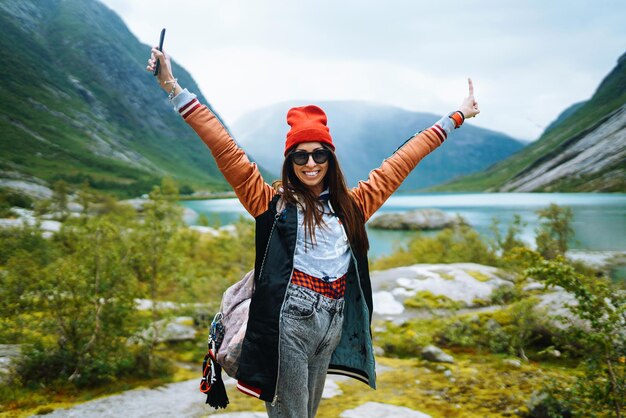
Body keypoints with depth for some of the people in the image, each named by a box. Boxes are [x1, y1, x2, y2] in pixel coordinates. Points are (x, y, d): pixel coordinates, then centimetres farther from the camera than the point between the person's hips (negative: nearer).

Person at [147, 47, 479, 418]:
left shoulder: (352, 205, 10)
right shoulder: (273, 202, -1)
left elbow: (401, 161, 16)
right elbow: (226, 150, -7)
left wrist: (455, 118, 23)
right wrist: (174, 88, -12)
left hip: (333, 326, 5)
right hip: (289, 324, -4)